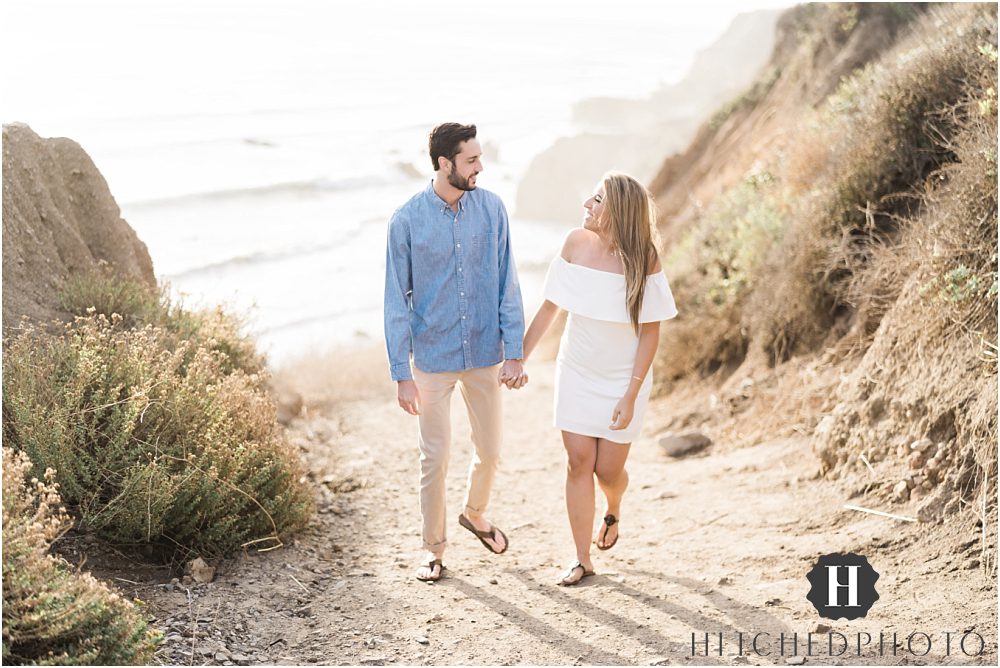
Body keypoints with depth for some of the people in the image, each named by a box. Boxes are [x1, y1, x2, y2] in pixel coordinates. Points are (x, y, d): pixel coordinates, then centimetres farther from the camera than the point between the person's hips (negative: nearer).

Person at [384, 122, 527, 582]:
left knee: (490, 450, 15)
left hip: (485, 355, 3)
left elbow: (507, 285, 0)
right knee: (435, 458, 5)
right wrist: (401, 373, -9)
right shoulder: (407, 220, -12)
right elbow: (397, 301, -8)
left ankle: (475, 513, 44)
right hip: (432, 359, -2)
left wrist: (514, 353, -3)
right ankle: (434, 548, 24)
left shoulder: (492, 209, -5)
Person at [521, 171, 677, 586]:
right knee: (579, 462, 0)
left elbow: (650, 333, -13)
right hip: (576, 373, 3)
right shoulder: (577, 243, -7)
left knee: (608, 469, 3)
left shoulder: (643, 260, -17)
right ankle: (582, 560, 10)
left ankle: (613, 510, 40)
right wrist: (520, 357, 6)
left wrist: (631, 395, -16)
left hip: (622, 379, -3)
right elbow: (550, 306, 3)